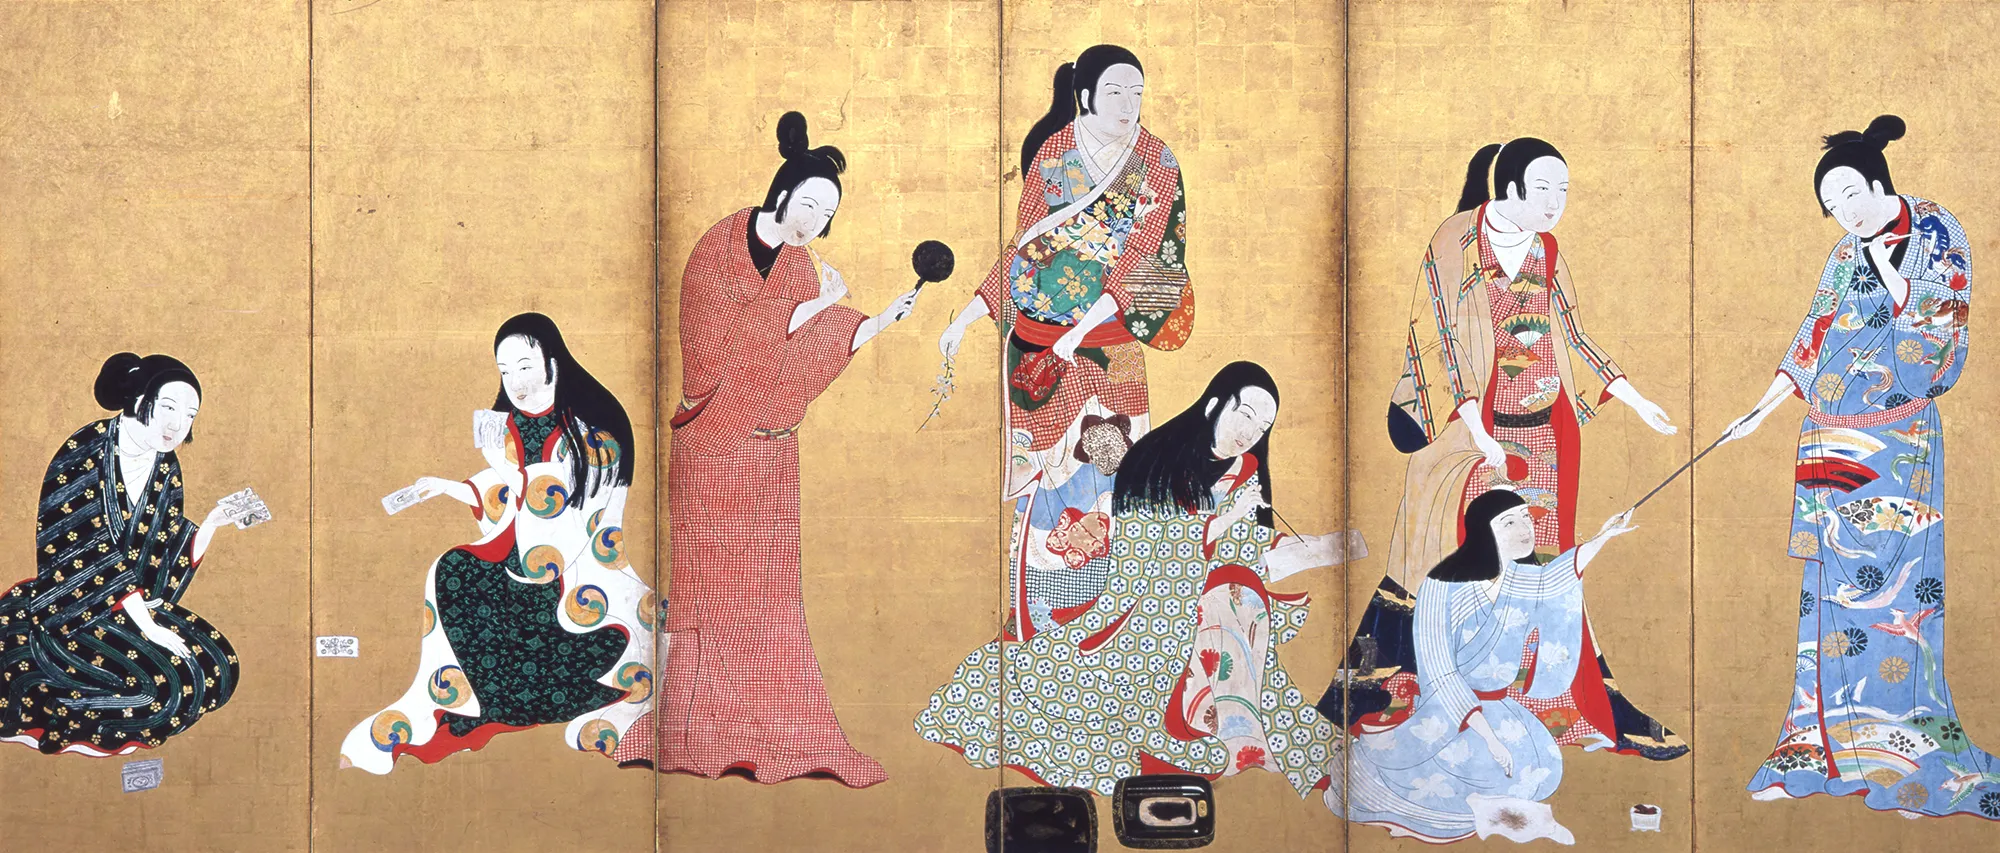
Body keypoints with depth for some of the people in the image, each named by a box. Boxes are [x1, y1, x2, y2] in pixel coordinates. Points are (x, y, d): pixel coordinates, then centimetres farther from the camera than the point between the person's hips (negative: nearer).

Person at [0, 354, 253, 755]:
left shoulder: (166, 469, 5)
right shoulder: (84, 455, -17)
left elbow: (163, 566, 6)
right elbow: (72, 555, -21)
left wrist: (212, 523, -10)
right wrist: (146, 626, -24)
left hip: (132, 603, 8)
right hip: (67, 612, -8)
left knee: (217, 669, -3)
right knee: (160, 687, -24)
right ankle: (37, 708, -6)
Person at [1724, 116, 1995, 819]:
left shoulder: (1937, 234, -1)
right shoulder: (1844, 255, 13)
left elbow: (1929, 315, -11)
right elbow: (1812, 341, 18)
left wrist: (1879, 252, -10)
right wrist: (1761, 411, 18)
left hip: (1897, 438, -5)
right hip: (1831, 440, 5)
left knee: (1895, 582, -7)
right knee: (1831, 585, 4)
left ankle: (1901, 750, -4)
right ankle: (1828, 741, 9)